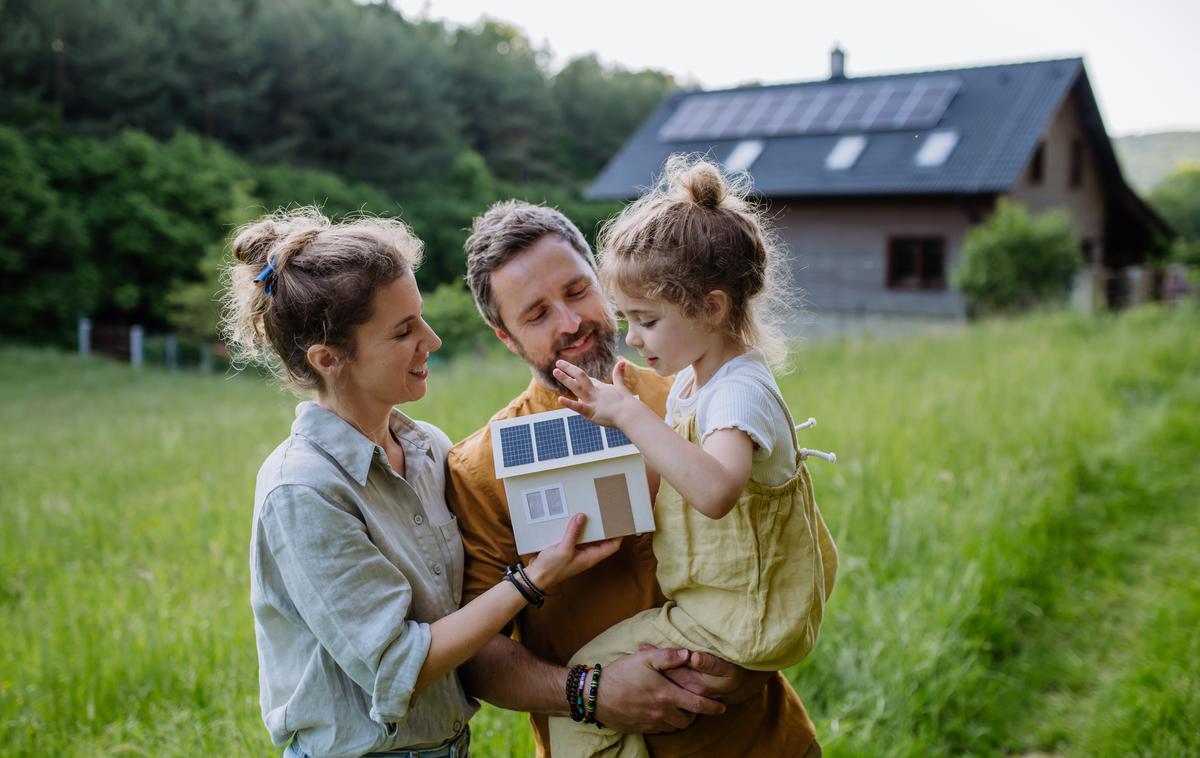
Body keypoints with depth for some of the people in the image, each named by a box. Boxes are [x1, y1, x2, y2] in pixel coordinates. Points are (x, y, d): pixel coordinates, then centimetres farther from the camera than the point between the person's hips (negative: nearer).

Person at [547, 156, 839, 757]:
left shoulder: (741, 392, -25)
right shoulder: (689, 381, 5)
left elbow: (714, 490, -45)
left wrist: (630, 414, -40)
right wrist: (614, 416, 6)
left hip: (740, 621, -10)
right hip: (716, 597, 10)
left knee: (584, 681, -8)